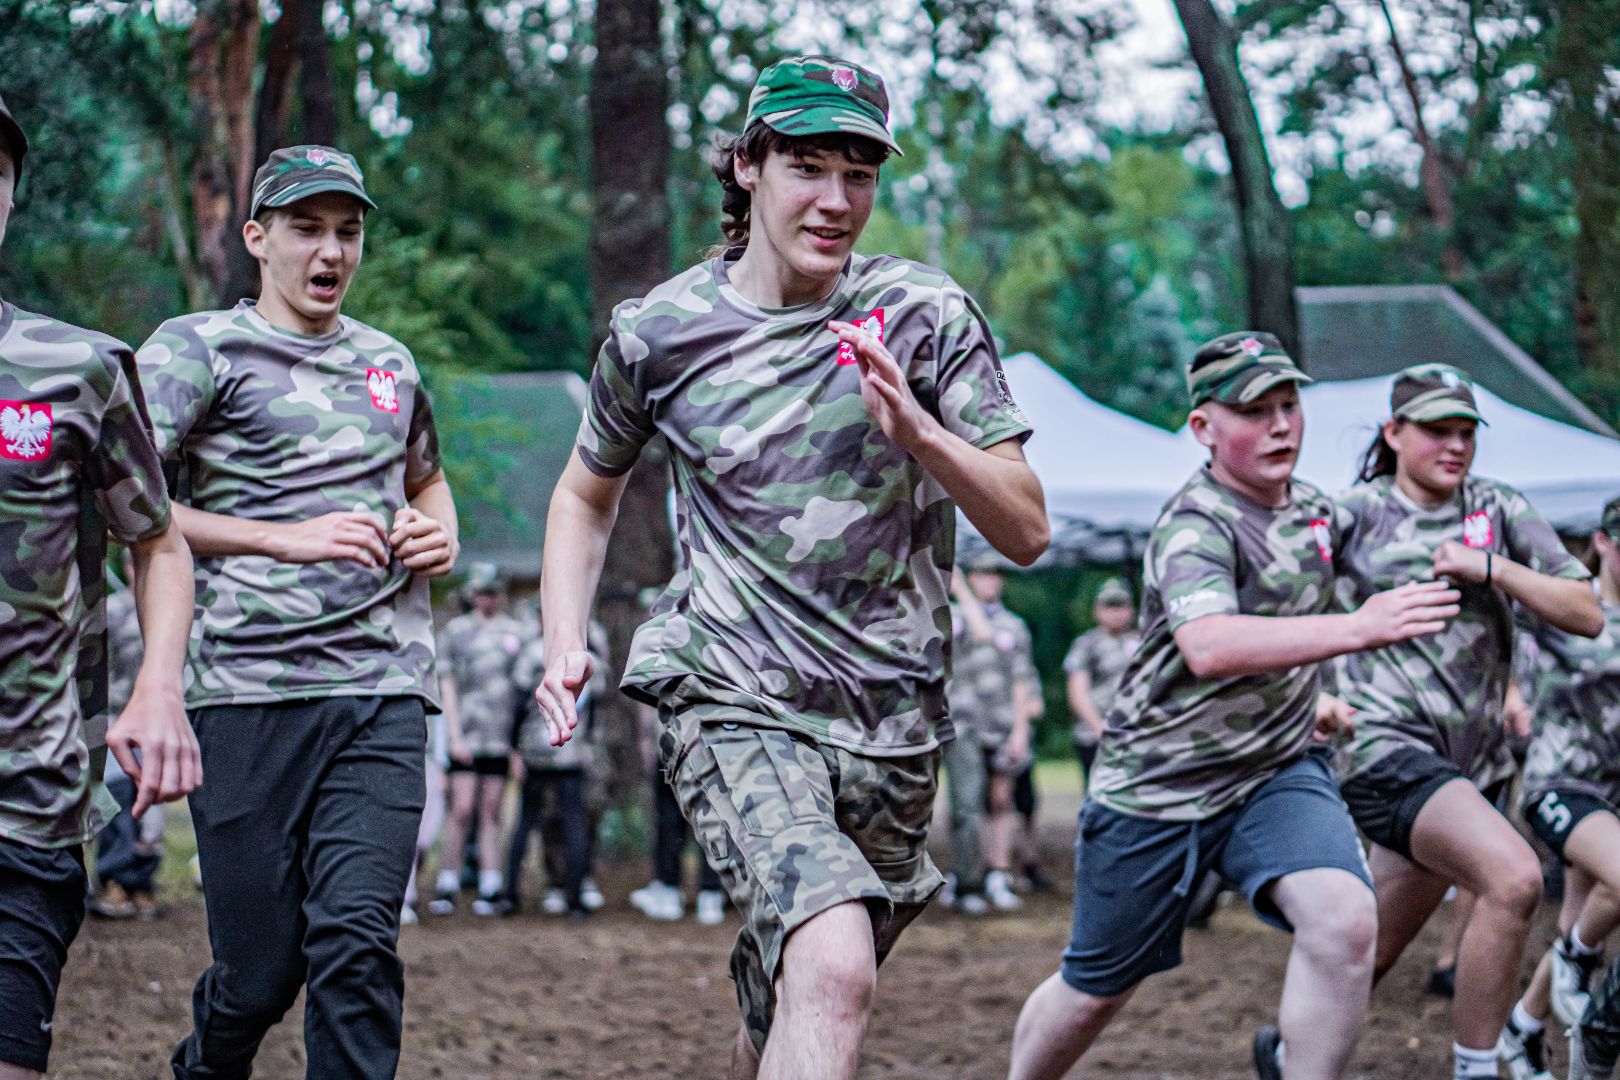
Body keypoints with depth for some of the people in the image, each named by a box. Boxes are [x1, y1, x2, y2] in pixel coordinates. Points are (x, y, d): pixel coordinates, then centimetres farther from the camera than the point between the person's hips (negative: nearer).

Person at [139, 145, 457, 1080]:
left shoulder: (390, 362, 21)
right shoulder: (198, 348, 5)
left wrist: (442, 538, 16)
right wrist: (286, 538, -11)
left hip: (384, 694, 3)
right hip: (249, 693, -3)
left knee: (357, 940, -13)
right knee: (260, 966, 0)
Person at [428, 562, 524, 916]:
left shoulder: (515, 631, 12)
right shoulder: (455, 630, 7)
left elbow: (526, 684, 14)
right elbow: (447, 685, 4)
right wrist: (454, 736, -5)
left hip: (502, 737, 2)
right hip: (466, 737, -2)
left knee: (491, 813, 3)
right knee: (461, 810, -8)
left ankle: (490, 890, 4)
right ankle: (446, 889, -4)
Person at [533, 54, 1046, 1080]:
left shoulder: (928, 316, -2)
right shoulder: (660, 332, -1)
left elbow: (1027, 532, -5)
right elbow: (587, 494, 18)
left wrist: (917, 434, -22)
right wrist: (565, 646, 2)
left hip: (893, 726, 2)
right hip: (735, 705, -2)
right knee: (831, 970, -27)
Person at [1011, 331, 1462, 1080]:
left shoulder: (1314, 510, 3)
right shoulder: (1193, 527, -22)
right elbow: (1209, 647, -43)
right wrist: (1357, 629, -50)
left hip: (1277, 772, 5)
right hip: (1157, 785, -5)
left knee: (1343, 919, -25)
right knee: (1095, 991, 10)